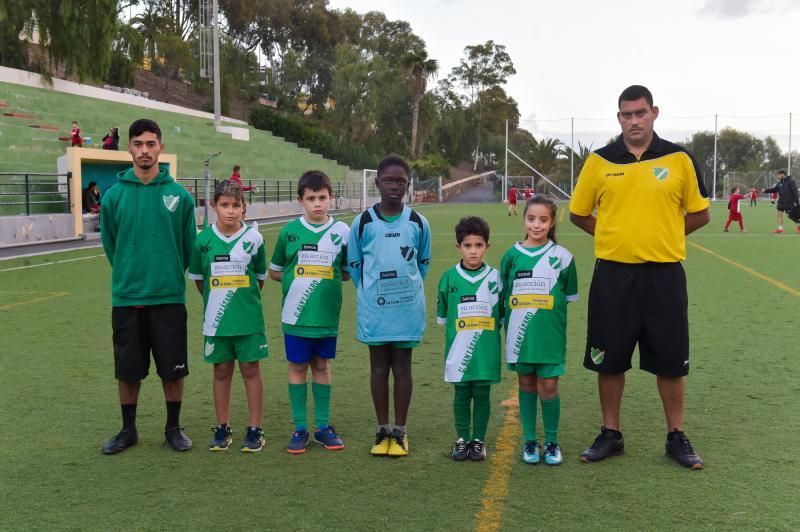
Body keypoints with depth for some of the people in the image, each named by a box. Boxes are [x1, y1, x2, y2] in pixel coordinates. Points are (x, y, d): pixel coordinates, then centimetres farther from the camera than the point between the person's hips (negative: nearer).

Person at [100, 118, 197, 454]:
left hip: (170, 297, 0)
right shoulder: (114, 196, -1)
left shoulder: (179, 195, -3)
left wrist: (171, 274, 10)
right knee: (128, 370, 10)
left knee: (173, 368, 6)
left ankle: (173, 428, 24)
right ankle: (128, 430, 27)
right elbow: (110, 245, 9)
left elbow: (188, 245, 6)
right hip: (126, 297, 1)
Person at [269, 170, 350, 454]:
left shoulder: (342, 231, 0)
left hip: (327, 315, 0)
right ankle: (300, 428, 15)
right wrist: (296, 279, -3)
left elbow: (349, 272, 9)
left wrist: (327, 277, -6)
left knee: (322, 366, 10)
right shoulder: (290, 231, 0)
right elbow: (274, 271, 9)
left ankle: (323, 426, 21)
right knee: (297, 367, 6)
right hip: (296, 314, 0)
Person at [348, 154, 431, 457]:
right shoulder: (363, 222, -3)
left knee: (402, 367, 7)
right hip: (374, 308, 0)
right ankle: (383, 431, 20)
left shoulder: (418, 223, -1)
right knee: (379, 367, 9)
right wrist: (369, 292, 6)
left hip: (407, 309, 0)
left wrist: (408, 289, 8)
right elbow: (354, 264, 6)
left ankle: (400, 432, 17)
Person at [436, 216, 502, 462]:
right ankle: (462, 439, 22)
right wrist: (454, 329, 5)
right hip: (459, 349, 0)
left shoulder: (494, 277, -1)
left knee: (482, 395, 7)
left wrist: (490, 329, 2)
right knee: (461, 395, 8)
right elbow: (442, 313, 9)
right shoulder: (449, 278, -1)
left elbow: (501, 312, 8)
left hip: (487, 350, 0)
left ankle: (479, 440, 20)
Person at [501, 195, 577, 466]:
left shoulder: (561, 256, -1)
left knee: (548, 387, 0)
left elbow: (569, 296, 8)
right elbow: (503, 296, 7)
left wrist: (546, 310, 0)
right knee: (527, 386, 11)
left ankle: (551, 442, 18)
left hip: (550, 334, -1)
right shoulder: (512, 255, 2)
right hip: (520, 334, 1)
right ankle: (529, 441, 22)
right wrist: (510, 325, 2)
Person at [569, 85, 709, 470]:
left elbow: (700, 214, 7)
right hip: (613, 275, 1)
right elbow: (578, 213, 9)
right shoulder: (599, 161, 1)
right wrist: (616, 236, 5)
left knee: (671, 361, 6)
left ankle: (677, 437, 22)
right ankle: (611, 434, 22)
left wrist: (662, 235, 4)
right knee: (609, 359, 7)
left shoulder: (678, 159, 0)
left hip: (664, 275, 0)